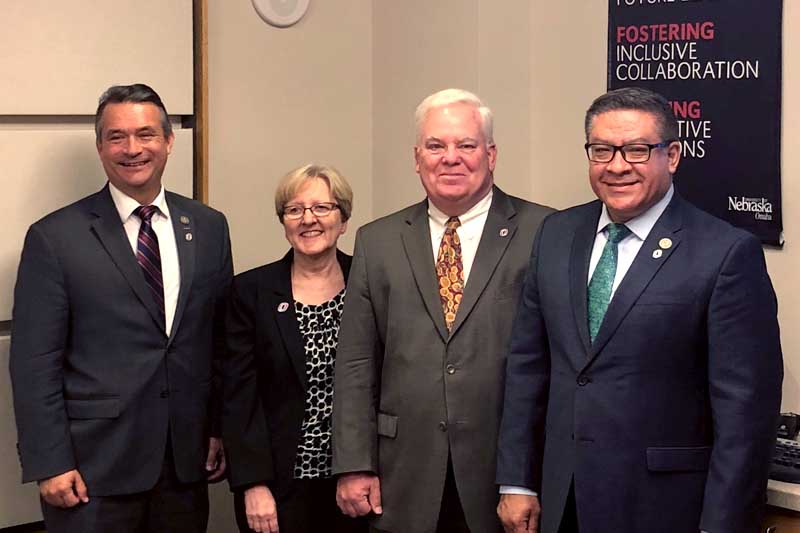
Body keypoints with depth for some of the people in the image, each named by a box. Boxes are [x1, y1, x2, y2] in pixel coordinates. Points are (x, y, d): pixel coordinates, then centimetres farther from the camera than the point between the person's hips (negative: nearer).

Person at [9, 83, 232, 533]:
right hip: (94, 464, -3)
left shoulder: (209, 227, 7)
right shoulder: (55, 237, -5)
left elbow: (223, 339, 11)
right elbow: (35, 363, -7)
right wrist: (50, 464, -11)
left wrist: (222, 429, 7)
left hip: (187, 461, 4)